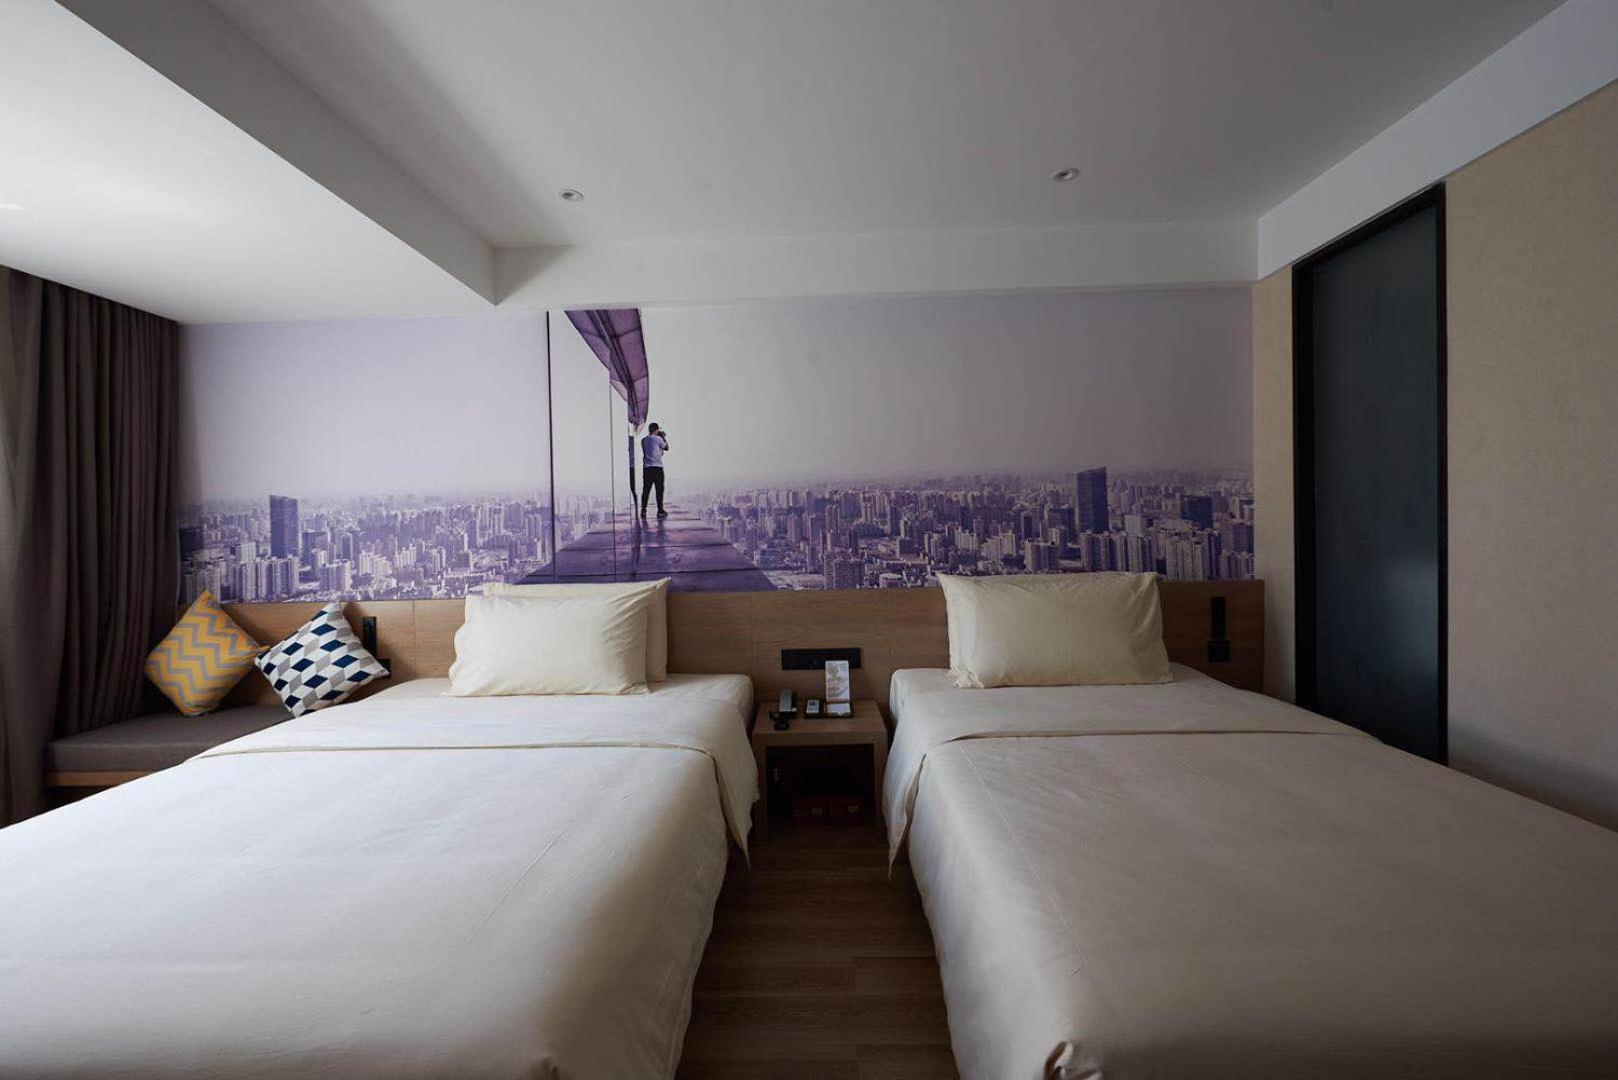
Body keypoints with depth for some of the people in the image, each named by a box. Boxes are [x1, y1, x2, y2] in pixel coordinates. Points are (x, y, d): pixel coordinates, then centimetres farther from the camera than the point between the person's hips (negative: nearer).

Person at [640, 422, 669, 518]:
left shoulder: (643, 440, 11)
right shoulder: (657, 439, -6)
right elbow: (666, 448, 7)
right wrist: (664, 437, 19)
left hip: (646, 468, 5)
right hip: (657, 467, -5)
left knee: (646, 490, 6)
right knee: (659, 490, 2)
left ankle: (643, 511, 4)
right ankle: (660, 511, 4)